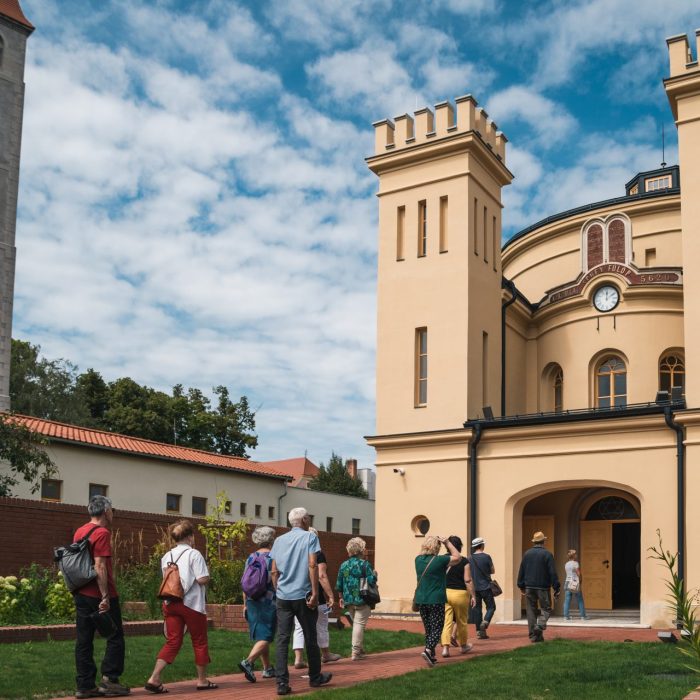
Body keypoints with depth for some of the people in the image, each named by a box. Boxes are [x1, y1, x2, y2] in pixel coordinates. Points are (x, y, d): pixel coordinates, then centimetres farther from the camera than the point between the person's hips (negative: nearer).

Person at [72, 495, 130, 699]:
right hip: (99, 595, -8)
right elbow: (100, 566, -20)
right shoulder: (102, 533, -13)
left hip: (81, 594, 8)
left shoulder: (79, 532, 13)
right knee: (115, 637, 3)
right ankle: (109, 680, 0)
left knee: (84, 640, 8)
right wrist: (105, 597, -20)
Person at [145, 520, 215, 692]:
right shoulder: (194, 554, -10)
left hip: (171, 603, 5)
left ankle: (154, 678, -8)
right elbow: (203, 579, -17)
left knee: (172, 642, 6)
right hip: (191, 603, -5)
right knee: (199, 642, 10)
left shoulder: (166, 556, 9)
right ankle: (202, 680, 20)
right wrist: (207, 576, 3)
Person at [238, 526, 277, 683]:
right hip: (269, 602, -6)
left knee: (260, 635, 16)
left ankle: (267, 668, 24)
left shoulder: (250, 558, 6)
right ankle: (248, 662, -24)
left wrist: (245, 604, 14)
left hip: (253, 601, 6)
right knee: (265, 637, -5)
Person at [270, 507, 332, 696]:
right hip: (303, 595, -3)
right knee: (310, 638, 10)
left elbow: (274, 571, 10)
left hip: (283, 596, 4)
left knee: (282, 639, 1)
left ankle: (282, 683, -6)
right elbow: (312, 565, -12)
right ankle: (315, 678, 23)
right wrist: (315, 593, -11)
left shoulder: (279, 540, 11)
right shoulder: (309, 537, -3)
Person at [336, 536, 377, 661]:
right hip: (362, 600, -5)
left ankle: (358, 649, 26)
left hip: (348, 600, 5)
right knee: (360, 624, -3)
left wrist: (341, 597, 18)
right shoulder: (364, 564, -9)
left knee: (355, 623, 20)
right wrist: (374, 574, 5)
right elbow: (371, 581, -15)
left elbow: (339, 584, 8)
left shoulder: (343, 565, 6)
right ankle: (356, 652, -7)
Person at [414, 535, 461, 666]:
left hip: (421, 600, 5)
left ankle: (431, 656, 18)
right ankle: (428, 650, -20)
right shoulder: (440, 560, -11)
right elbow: (457, 557, 3)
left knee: (428, 629, 15)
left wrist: (427, 540, 22)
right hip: (436, 600, -5)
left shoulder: (418, 560, 3)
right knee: (437, 628, 0)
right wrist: (448, 543, 6)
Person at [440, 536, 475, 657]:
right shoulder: (464, 561, -7)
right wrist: (472, 595, -4)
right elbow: (468, 580, -10)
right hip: (460, 593, -2)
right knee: (462, 621, 15)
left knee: (446, 621, 1)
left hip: (444, 593, 2)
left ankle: (445, 647, -11)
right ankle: (463, 646, 30)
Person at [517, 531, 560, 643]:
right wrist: (556, 588, -5)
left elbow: (521, 571, 8)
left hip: (529, 587, 4)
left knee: (531, 610, 8)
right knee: (546, 608, 8)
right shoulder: (547, 554, -6)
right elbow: (553, 573, -9)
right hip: (543, 587, -4)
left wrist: (521, 586, 15)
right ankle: (540, 626, -17)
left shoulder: (527, 554, 5)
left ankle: (533, 635, 9)